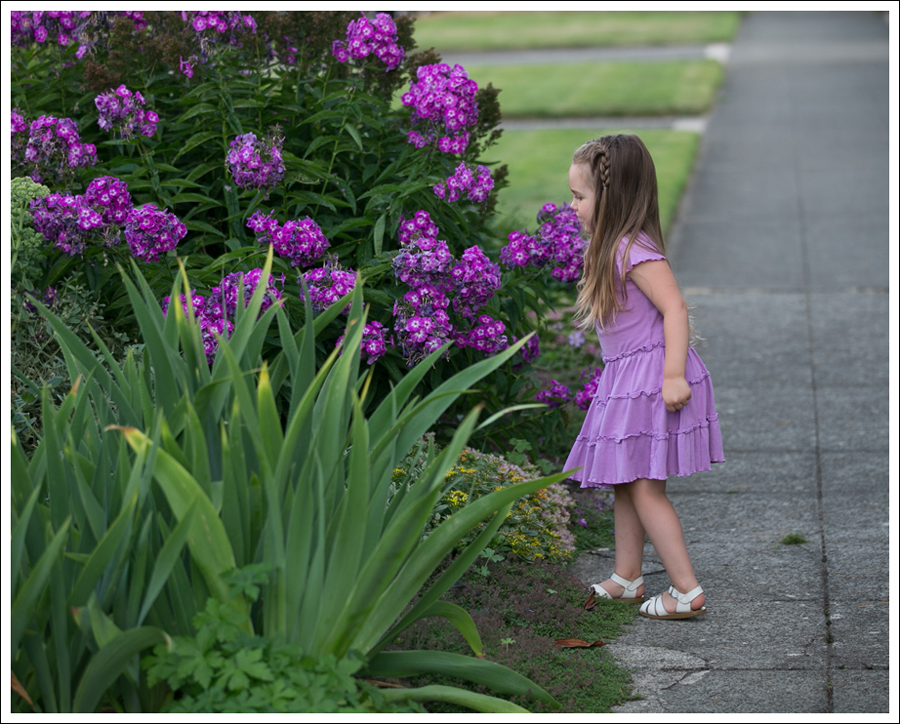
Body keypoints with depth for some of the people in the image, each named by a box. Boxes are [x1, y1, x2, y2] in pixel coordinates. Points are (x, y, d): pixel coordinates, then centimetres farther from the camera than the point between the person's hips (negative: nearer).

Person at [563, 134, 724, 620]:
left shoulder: (635, 250, -18)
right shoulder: (613, 249, 13)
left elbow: (675, 309, -24)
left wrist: (674, 376, -29)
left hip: (650, 378, -10)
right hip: (627, 381, 10)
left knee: (643, 486, -7)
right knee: (624, 483, 15)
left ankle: (687, 591, -2)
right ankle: (627, 580, 26)